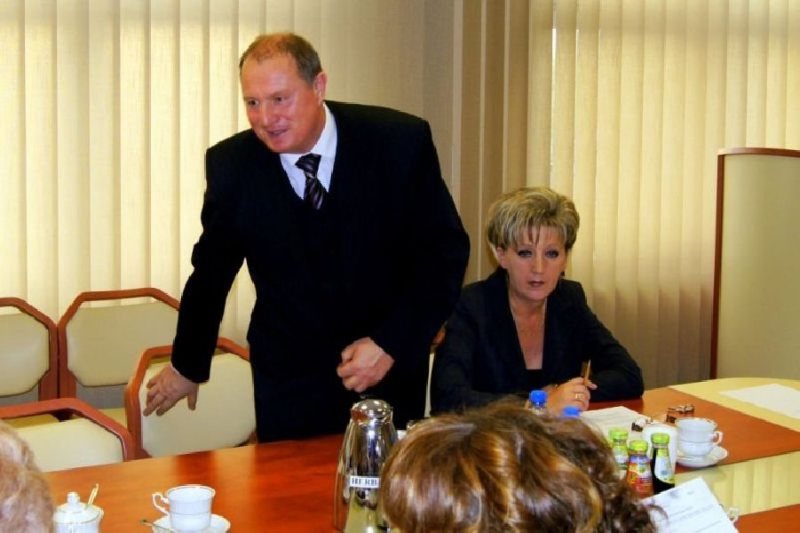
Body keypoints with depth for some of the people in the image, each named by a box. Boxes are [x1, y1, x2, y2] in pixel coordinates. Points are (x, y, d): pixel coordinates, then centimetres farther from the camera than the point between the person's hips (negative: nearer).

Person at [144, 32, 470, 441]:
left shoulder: (400, 142, -15)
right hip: (289, 382, 0)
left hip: (391, 365, 0)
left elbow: (445, 250, -8)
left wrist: (391, 343, -19)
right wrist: (187, 365, 16)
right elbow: (211, 271, 5)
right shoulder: (231, 164, -9)